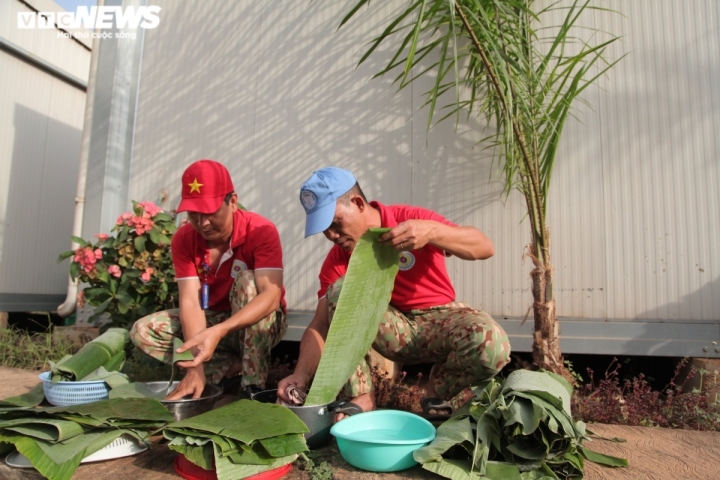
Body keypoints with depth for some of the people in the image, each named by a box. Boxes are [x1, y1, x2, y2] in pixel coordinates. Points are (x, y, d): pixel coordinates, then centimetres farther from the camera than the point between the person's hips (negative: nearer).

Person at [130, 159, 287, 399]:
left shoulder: (261, 231, -24)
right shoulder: (183, 239, -12)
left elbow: (271, 296, -36)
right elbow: (190, 301, -22)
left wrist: (219, 331, -50)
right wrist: (197, 364, -35)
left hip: (261, 323, -4)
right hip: (212, 320, 4)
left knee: (247, 280, -33)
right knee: (143, 331, -13)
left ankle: (253, 385, -26)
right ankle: (236, 369, -12)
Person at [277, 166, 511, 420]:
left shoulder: (411, 218, -16)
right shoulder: (336, 259, -8)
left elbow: (485, 247, -22)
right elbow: (321, 324, -11)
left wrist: (432, 231, -40)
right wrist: (301, 374, -28)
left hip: (440, 319, -1)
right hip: (392, 328, 2)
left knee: (493, 345, -32)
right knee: (340, 290, -24)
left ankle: (438, 392, 0)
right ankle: (361, 398, -18)